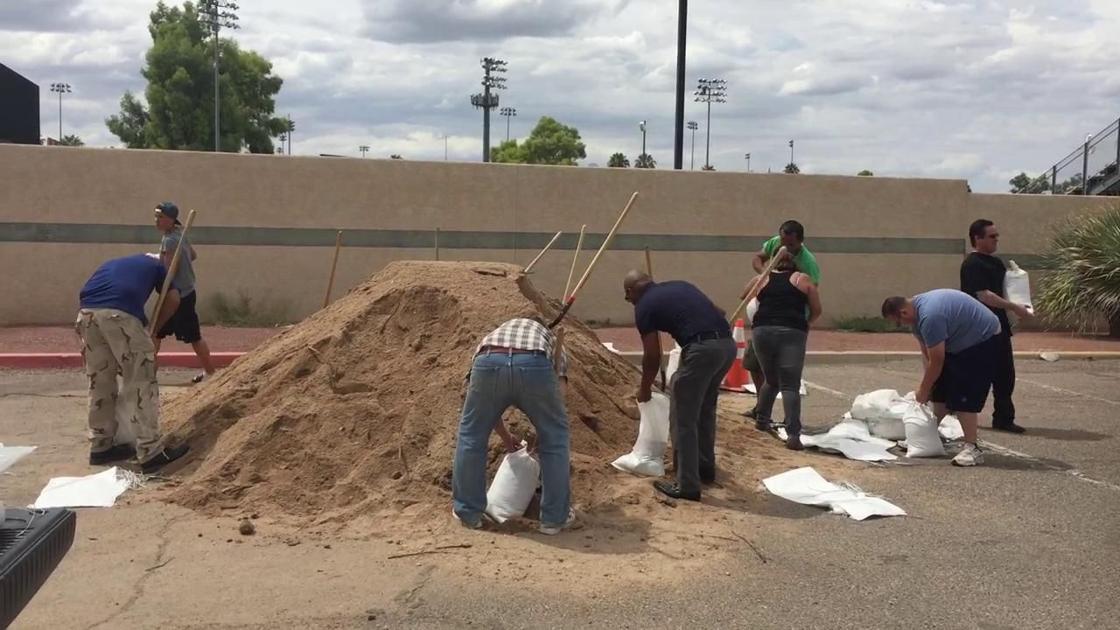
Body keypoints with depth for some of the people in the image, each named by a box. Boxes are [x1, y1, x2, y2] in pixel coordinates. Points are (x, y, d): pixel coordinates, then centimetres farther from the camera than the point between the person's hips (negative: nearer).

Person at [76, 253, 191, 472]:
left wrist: (86, 341, 34)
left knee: (100, 382, 18)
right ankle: (151, 453, 1)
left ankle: (100, 447, 27)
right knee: (140, 383, 1)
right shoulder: (156, 265, 30)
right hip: (120, 314, -5)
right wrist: (152, 327, 27)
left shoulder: (113, 263, 39)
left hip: (87, 313, 5)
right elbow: (173, 299, 18)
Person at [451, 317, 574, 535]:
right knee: (554, 439, 21)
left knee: (471, 436, 25)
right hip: (534, 365, -1)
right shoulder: (549, 338, 41)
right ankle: (555, 517, 25)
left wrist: (505, 437, 59)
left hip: (489, 362, 1)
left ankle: (468, 513, 33)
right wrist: (539, 435, 52)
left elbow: (484, 408, 46)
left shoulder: (491, 336, 44)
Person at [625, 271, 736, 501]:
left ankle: (687, 485, 7)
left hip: (702, 349, -8)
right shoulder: (678, 285, 26)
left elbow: (653, 356, 10)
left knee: (683, 418, 4)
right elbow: (716, 312, 24)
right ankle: (706, 468, 37)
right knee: (705, 409, 25)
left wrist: (645, 389, 26)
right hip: (727, 343, 8)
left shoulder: (644, 306, 7)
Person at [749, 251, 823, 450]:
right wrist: (805, 324, 35)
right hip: (792, 333, -2)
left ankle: (762, 420, 32)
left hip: (762, 331, 3)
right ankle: (793, 434, -16)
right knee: (790, 385, -5)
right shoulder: (803, 279, 15)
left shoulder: (763, 279, 19)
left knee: (771, 380, 24)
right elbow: (816, 310, 17)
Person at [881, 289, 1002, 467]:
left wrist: (923, 390, -11)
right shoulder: (917, 308, 0)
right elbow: (926, 353, 5)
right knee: (941, 389, 12)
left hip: (983, 340, -10)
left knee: (963, 396, -16)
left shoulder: (930, 317, -32)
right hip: (961, 343, 10)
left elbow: (936, 362, -24)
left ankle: (972, 449, -15)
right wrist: (926, 386, 0)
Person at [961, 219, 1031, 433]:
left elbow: (1005, 287, 24)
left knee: (1005, 374, 9)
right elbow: (983, 295, -21)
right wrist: (1013, 307, -20)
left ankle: (1004, 418, 15)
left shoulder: (995, 262, 14)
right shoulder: (972, 264, -14)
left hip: (998, 326, 9)